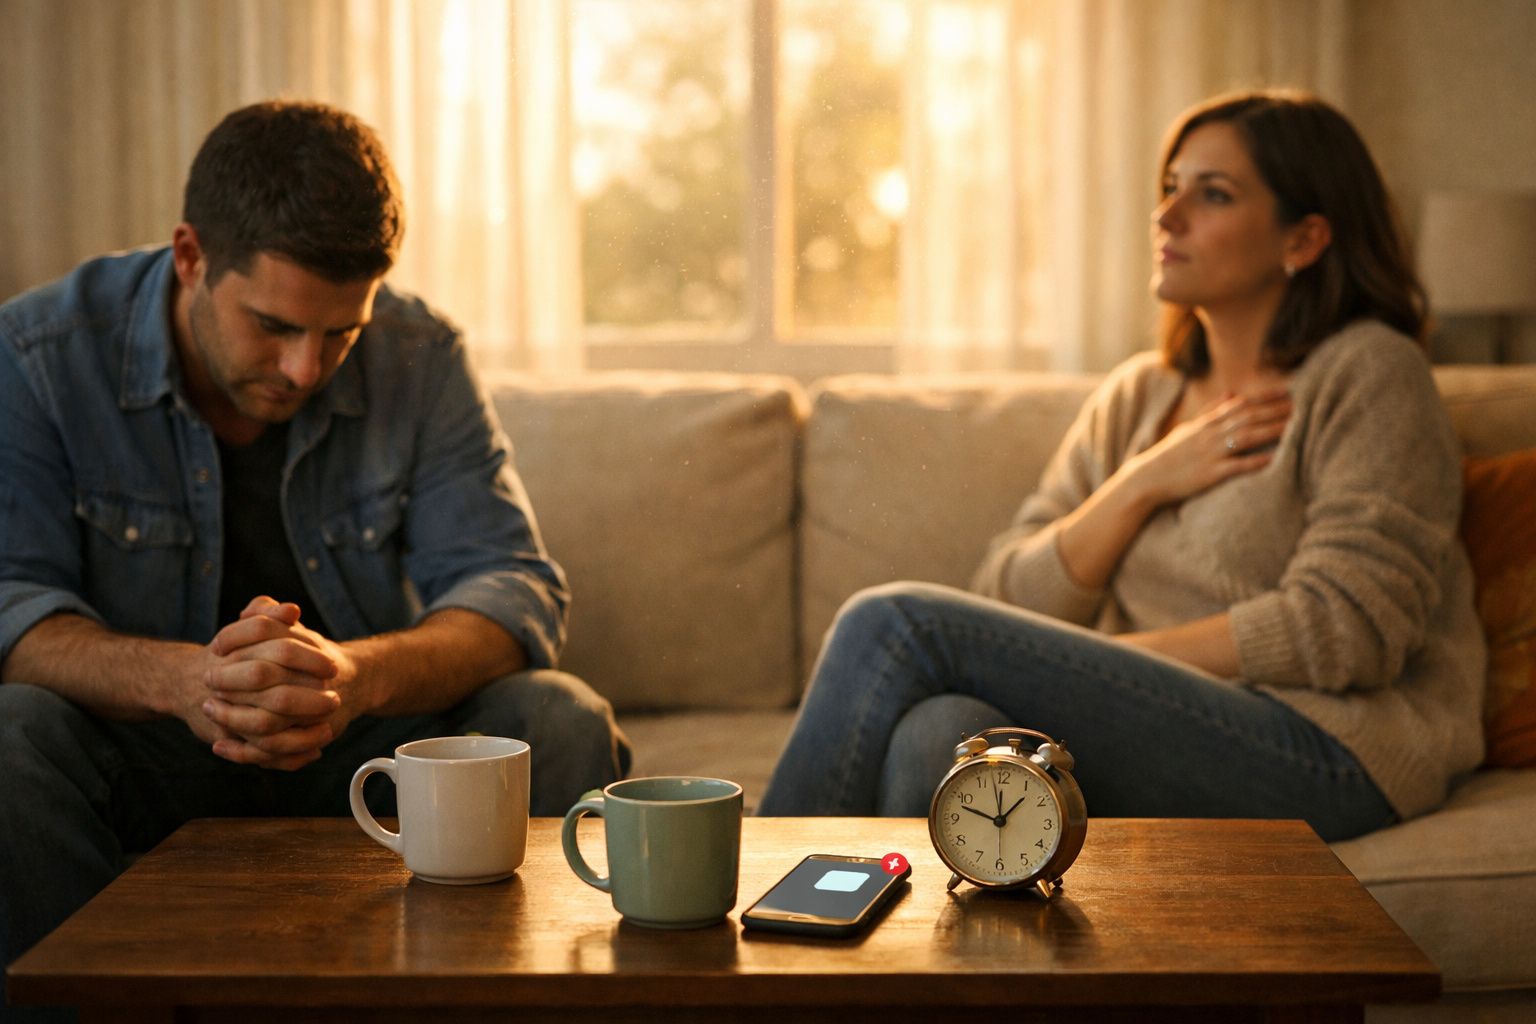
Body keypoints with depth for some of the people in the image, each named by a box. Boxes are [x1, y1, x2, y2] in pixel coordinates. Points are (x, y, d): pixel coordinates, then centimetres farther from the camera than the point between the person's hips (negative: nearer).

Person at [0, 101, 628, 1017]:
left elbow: (516, 585, -13)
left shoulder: (419, 357, -6)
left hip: (366, 746, 2)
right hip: (143, 759, -1)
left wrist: (358, 674, -36)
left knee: (563, 724, -23)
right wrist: (177, 678, -40)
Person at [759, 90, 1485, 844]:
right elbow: (1009, 603, 11)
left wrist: (1083, 667, -10)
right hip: (1148, 732, 6)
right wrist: (1143, 484, -4)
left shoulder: (1367, 373, 1)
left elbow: (1342, 631, -11)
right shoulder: (1136, 396, 19)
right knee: (938, 735, -31)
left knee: (898, 623, -19)